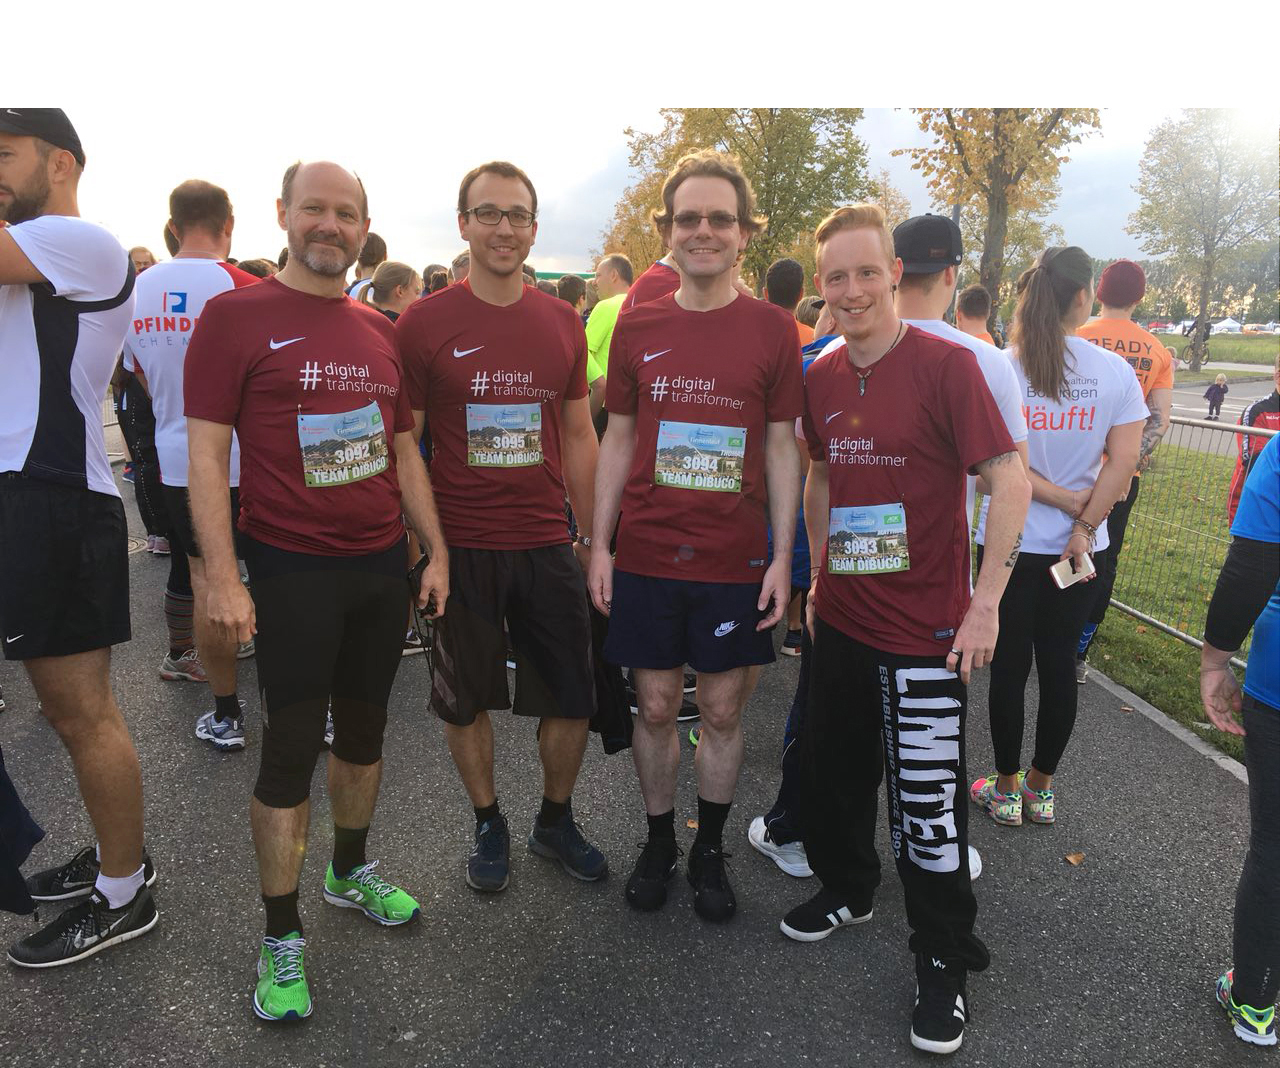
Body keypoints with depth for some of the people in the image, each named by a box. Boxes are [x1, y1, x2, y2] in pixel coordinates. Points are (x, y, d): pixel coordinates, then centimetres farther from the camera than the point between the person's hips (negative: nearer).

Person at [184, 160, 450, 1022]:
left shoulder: (381, 332, 9)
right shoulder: (235, 317, -6)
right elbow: (206, 453, -10)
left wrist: (438, 552, 10)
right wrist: (223, 578, -16)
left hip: (383, 565, 5)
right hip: (292, 571, -5)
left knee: (364, 730, 17)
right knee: (291, 750, 1)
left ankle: (352, 871, 39)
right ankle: (282, 938, 18)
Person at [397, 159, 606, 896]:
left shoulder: (563, 324, 5)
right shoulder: (424, 323, -4)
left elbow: (578, 437, 11)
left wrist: (595, 537, 9)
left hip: (547, 544, 3)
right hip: (459, 546, -2)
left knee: (574, 698, 9)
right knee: (466, 698, 12)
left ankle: (556, 820, 34)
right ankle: (490, 825, 35)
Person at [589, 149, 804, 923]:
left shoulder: (773, 329, -1)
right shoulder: (637, 326, 3)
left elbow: (781, 449, 1)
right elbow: (619, 439, 7)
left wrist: (782, 557, -4)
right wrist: (599, 544, 3)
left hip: (734, 560, -1)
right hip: (647, 555, 1)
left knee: (723, 711, 9)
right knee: (656, 707, 11)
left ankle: (711, 853, 30)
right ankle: (659, 844, 31)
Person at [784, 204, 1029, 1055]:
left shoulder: (946, 364, -13)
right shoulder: (821, 378, 5)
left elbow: (1011, 481, -15)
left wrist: (985, 603, -17)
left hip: (925, 632, -6)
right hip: (841, 620, 6)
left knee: (926, 802, 3)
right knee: (834, 770, 19)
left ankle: (945, 962, 25)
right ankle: (848, 888, 45)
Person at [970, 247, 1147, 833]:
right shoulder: (1116, 372, -5)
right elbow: (1123, 462, -9)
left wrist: (1064, 499, -7)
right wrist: (1082, 523, -6)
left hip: (1011, 539, -1)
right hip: (1078, 545, 2)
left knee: (1010, 664, 9)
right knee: (1059, 664, 14)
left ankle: (1005, 790, 22)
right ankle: (1041, 788, 28)